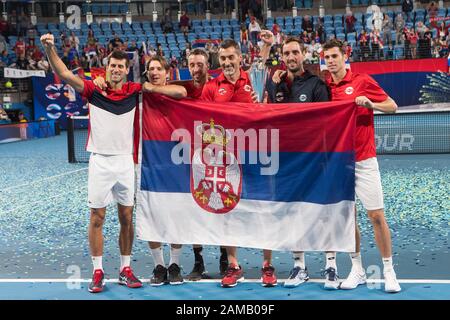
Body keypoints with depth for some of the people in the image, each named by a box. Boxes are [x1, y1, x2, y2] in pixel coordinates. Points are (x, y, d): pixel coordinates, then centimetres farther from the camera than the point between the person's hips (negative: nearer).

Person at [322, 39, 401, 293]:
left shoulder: (363, 81, -2)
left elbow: (392, 106, 0)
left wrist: (370, 104, -16)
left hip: (364, 160, -3)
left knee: (377, 215, -2)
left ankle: (389, 271, 10)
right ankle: (357, 270, 19)